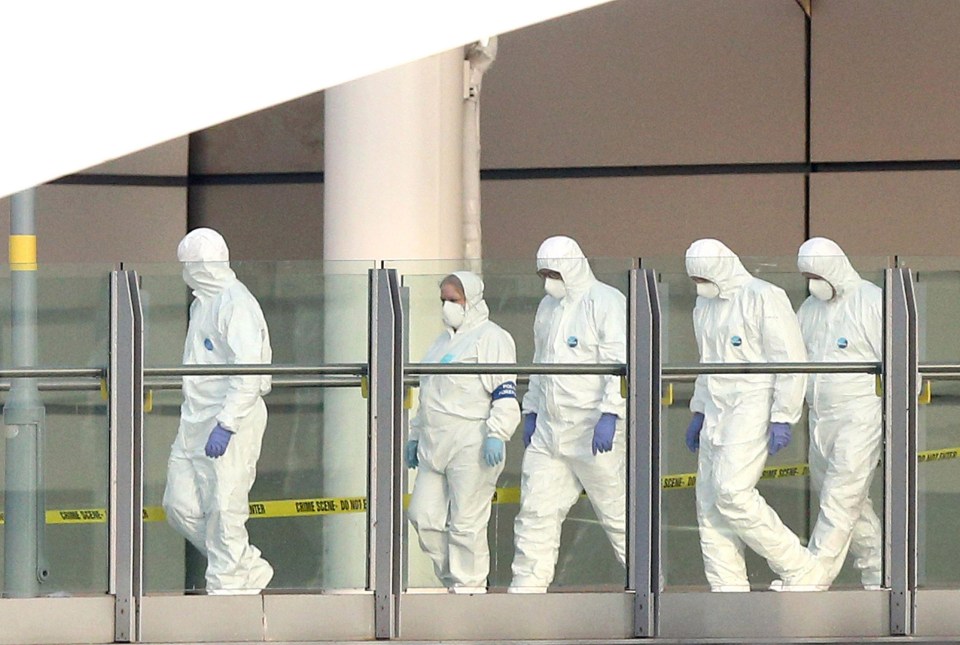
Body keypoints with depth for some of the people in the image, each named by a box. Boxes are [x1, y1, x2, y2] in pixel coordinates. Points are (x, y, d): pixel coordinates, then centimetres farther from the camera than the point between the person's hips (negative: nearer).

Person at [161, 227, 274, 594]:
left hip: (231, 424, -10)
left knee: (224, 510, -7)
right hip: (196, 422, 10)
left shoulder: (236, 305, -14)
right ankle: (251, 571, 18)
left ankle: (227, 586, 2)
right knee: (180, 505, 8)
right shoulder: (202, 303, 17)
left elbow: (249, 373, -21)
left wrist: (226, 425, -26)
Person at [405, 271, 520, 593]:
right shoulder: (443, 340, 22)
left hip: (471, 446, -9)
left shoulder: (490, 338, -5)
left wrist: (496, 434, -21)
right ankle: (452, 578, 17)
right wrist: (415, 435, 27)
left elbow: (505, 393, -12)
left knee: (466, 523, -7)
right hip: (435, 445, 9)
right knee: (424, 516, 5)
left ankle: (469, 585, 1)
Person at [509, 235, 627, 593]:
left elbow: (621, 365, -17)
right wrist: (531, 411, 21)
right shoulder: (548, 307, 16)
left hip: (594, 430, -7)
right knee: (536, 511, 2)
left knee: (617, 511, 0)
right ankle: (526, 592, 5)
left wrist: (609, 415, -26)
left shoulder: (606, 303, -9)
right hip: (549, 430, 7)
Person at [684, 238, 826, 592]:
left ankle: (801, 571, -10)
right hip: (717, 414, 9)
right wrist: (698, 412, 25)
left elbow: (791, 359, -14)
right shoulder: (706, 304, 16)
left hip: (752, 412, -9)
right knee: (709, 504, 2)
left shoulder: (764, 298, -11)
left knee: (732, 492, -20)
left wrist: (782, 418, -18)